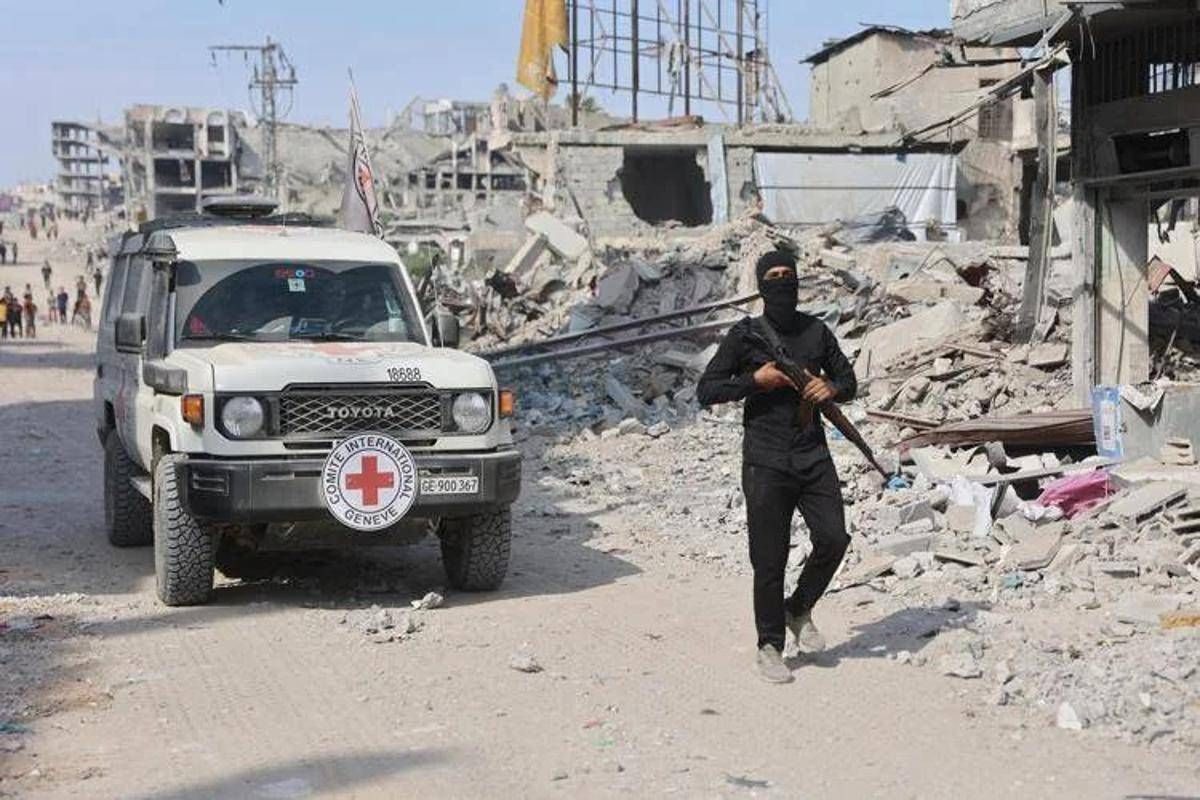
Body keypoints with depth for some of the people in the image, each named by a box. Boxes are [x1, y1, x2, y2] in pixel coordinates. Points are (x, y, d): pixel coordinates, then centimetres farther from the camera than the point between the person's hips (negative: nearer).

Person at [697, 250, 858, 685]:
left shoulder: (817, 331, 10)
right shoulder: (745, 335, 0)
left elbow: (849, 380, 21)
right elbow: (706, 390, -2)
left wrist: (832, 389, -3)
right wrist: (755, 380, -13)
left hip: (813, 456, 3)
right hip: (765, 463, -3)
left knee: (833, 539, -8)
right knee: (769, 560, 0)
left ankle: (799, 610, 18)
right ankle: (770, 646, 14)